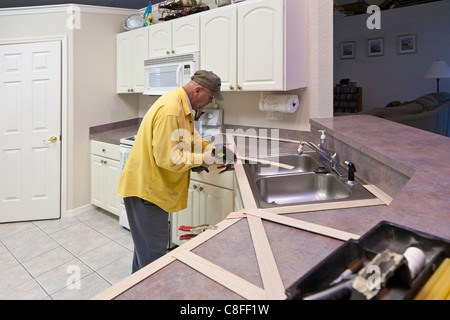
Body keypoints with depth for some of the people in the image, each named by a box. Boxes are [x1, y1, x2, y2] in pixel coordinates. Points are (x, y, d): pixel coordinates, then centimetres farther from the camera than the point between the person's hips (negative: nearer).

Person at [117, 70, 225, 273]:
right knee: (153, 251, 0)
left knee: (146, 243, 24)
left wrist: (210, 149, 6)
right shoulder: (170, 110, -25)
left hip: (151, 186, 11)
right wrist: (202, 159, -17)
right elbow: (167, 158, -27)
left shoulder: (182, 106, 9)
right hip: (145, 187, -11)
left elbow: (190, 136, 22)